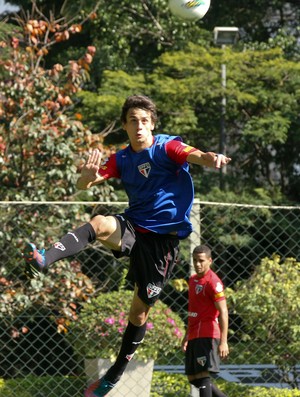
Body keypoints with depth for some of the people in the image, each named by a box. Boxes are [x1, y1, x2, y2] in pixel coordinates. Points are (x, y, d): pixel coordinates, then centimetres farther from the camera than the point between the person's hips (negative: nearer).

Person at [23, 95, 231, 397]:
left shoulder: (166, 147, -6)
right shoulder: (121, 159, 6)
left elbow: (194, 155, -25)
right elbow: (84, 184, -1)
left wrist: (212, 158, -50)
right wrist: (88, 176, -27)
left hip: (164, 236, -3)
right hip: (132, 228, 3)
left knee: (140, 309, 1)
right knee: (100, 224, -31)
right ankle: (43, 259, -51)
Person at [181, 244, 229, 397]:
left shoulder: (213, 282, -12)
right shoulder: (193, 280, 16)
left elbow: (223, 312, -18)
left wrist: (223, 341, -24)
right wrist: (187, 335, 27)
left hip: (206, 335, -10)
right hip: (194, 336, 10)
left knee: (202, 376, -14)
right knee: (193, 378, 12)